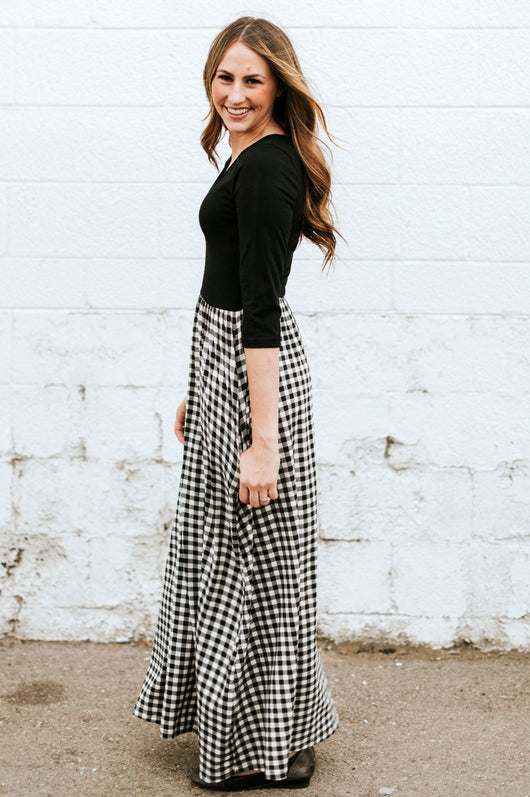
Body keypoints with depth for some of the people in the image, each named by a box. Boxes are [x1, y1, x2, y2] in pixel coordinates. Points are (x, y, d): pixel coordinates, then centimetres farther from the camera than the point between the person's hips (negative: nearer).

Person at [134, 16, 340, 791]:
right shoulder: (253, 158, 13)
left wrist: (262, 439, -26)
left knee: (252, 563, 0)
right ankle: (231, 729, 33)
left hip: (253, 376, -10)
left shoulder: (265, 167, -18)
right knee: (220, 554, 18)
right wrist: (198, 391, 25)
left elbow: (261, 308, -24)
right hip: (225, 364, 10)